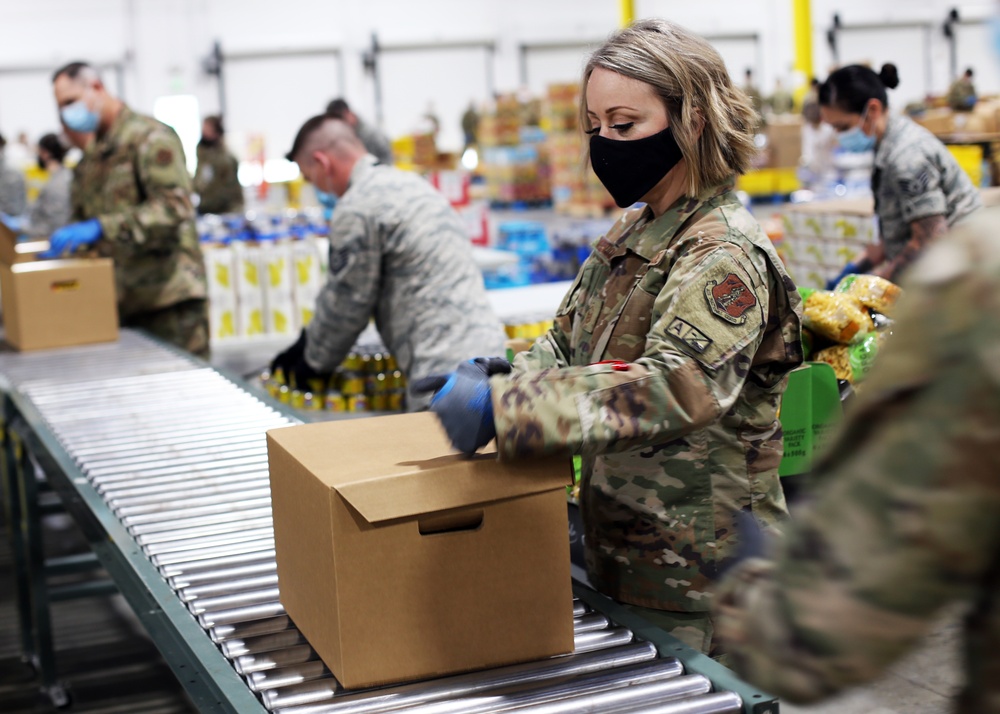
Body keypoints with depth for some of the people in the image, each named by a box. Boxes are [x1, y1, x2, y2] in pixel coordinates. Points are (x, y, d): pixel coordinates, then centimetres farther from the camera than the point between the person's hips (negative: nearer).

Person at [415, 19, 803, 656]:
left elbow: (674, 388, -34)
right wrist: (499, 375, -9)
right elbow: (569, 346, 14)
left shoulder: (724, 256, -18)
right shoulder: (631, 235, 10)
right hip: (623, 555, 8)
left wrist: (500, 407, -41)